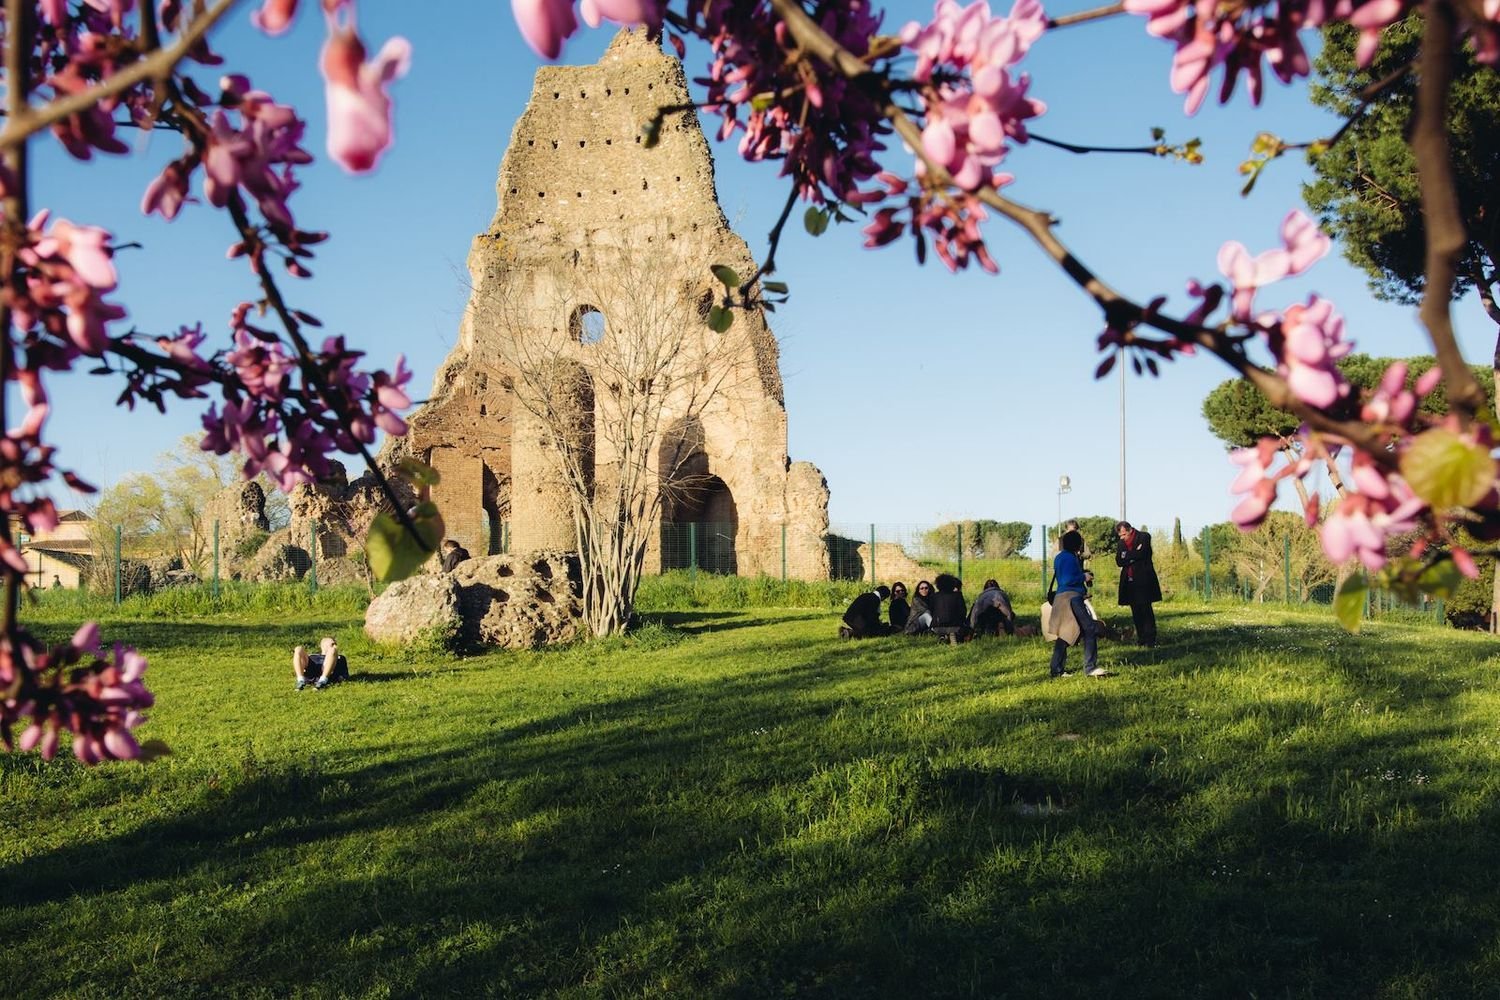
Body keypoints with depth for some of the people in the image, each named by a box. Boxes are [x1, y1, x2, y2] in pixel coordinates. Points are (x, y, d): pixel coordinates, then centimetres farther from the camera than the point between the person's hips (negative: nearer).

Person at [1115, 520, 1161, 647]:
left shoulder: (1144, 537, -1)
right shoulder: (1122, 542, 14)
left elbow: (1141, 554, -16)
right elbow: (1118, 561, 3)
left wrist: (1126, 556, -3)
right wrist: (1133, 556, -10)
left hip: (1143, 579, -5)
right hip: (1129, 581, 5)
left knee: (1146, 609, -7)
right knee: (1135, 611, 5)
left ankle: (1150, 639, -5)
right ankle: (1141, 637, 10)